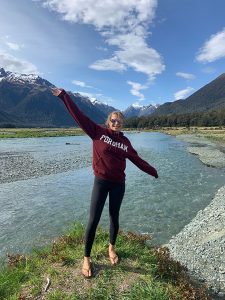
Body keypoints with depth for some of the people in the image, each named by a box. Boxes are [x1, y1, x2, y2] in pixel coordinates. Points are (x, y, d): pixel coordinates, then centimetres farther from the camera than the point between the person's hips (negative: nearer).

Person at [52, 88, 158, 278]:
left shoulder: (125, 142, 6)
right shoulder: (98, 132, -3)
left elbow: (137, 160, 14)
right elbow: (79, 116, -4)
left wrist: (153, 172, 20)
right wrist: (64, 96, -4)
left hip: (119, 184, 3)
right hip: (101, 182, -3)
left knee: (114, 217, 15)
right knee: (94, 220, 1)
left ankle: (112, 248, 40)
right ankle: (87, 258, 21)